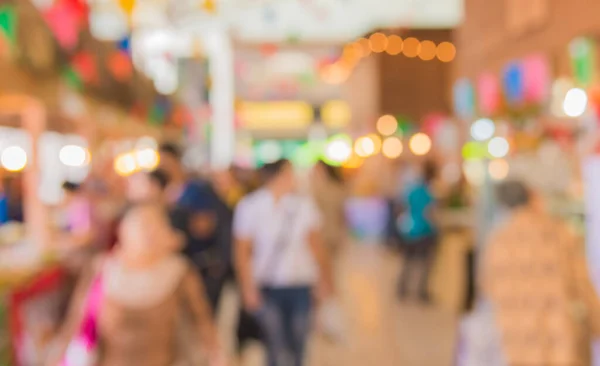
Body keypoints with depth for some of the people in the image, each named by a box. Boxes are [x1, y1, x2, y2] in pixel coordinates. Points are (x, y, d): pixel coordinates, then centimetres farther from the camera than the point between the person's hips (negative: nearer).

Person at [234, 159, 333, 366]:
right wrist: (248, 288, -8)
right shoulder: (249, 207, -7)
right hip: (267, 289, -3)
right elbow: (242, 251, -4)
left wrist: (325, 279, 10)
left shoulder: (304, 205, 1)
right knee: (277, 347, -5)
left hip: (300, 286, 3)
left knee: (297, 344, 9)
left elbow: (315, 244, 10)